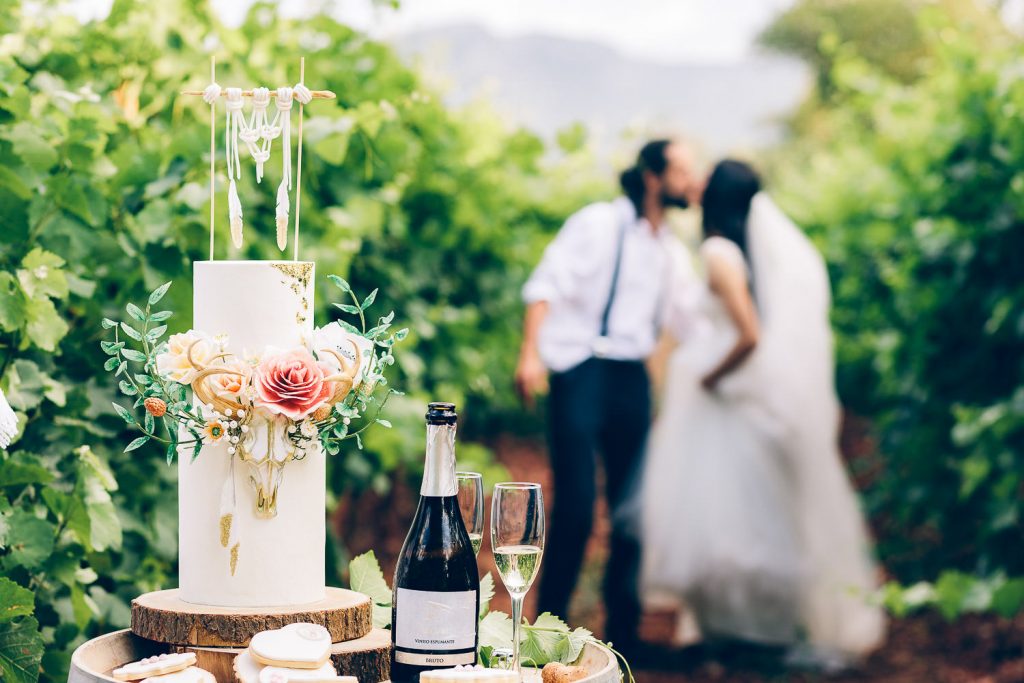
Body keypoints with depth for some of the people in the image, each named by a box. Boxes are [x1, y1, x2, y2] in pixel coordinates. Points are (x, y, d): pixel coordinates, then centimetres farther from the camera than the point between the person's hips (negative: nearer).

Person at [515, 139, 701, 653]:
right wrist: (531, 352, -22)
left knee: (634, 506, 6)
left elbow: (693, 319, 19)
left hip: (632, 379, 6)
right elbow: (547, 284, -11)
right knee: (576, 503, -12)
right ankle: (550, 622, -1)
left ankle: (623, 628, 15)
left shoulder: (672, 254, 17)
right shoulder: (599, 223, -3)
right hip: (581, 372, -6)